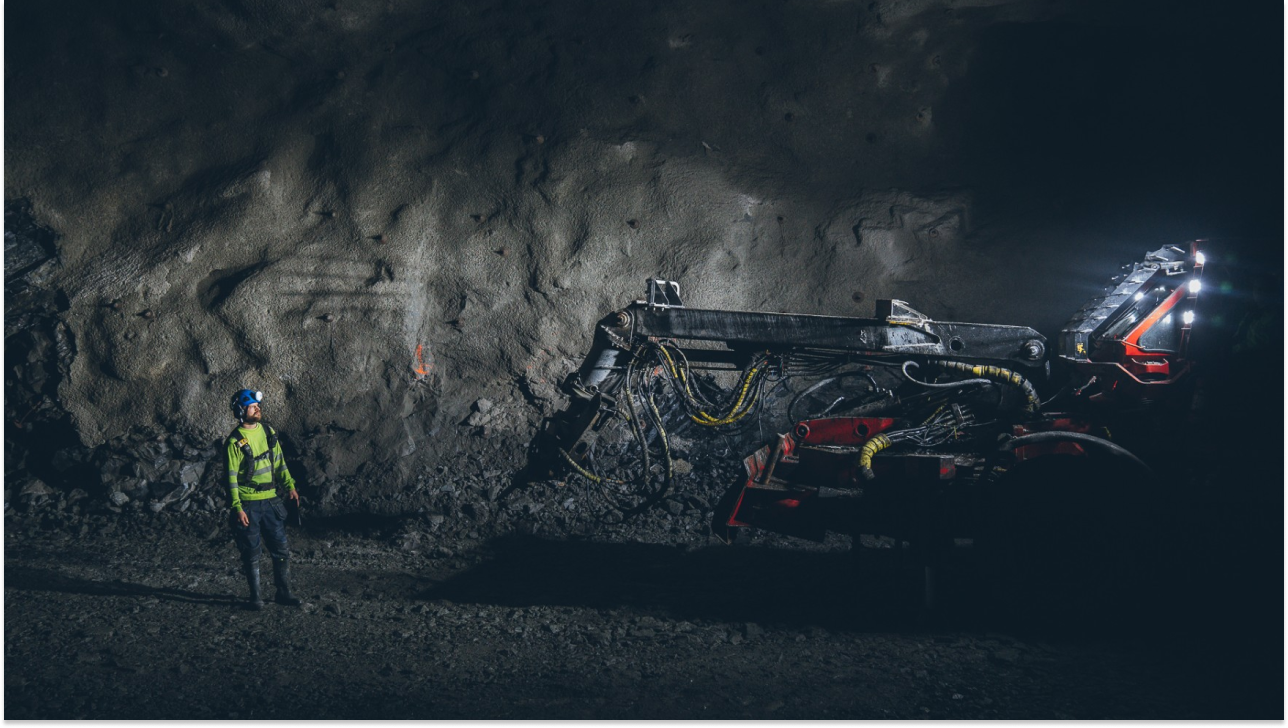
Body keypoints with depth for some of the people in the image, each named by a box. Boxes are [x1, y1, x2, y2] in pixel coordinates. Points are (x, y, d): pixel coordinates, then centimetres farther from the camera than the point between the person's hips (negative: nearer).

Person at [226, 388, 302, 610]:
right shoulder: (235, 441, -11)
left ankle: (283, 592, 17)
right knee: (251, 553, 2)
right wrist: (237, 508, -16)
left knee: (281, 550, 6)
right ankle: (255, 596, 12)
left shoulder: (268, 431, 7)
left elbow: (279, 461, 17)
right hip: (248, 503, -5)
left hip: (271, 500, 5)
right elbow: (231, 477, -11)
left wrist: (289, 485, 8)